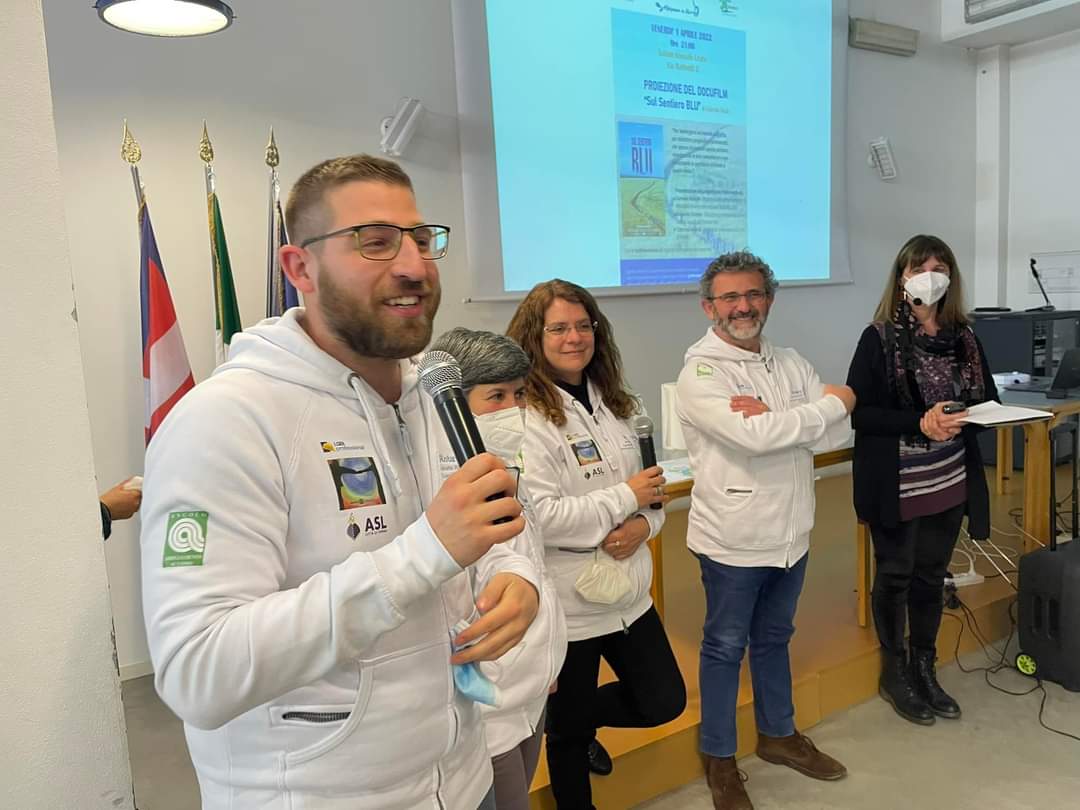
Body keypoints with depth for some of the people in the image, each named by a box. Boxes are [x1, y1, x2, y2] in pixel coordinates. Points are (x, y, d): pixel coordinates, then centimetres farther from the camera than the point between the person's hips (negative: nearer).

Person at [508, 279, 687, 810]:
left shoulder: (613, 404, 7)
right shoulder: (524, 416, -18)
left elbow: (649, 484, 13)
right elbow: (536, 515, -27)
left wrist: (644, 523, -10)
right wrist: (626, 498, -18)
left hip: (627, 589, 7)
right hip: (569, 601, -6)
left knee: (665, 702, 16)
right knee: (571, 729, 14)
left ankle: (577, 722, 42)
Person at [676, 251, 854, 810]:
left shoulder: (791, 364, 4)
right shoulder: (700, 372, -15)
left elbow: (838, 433, -5)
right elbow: (755, 437, -28)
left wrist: (770, 417, -22)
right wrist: (834, 402, -14)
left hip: (791, 533, 6)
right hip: (734, 537, -6)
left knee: (774, 639, 23)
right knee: (725, 647, 11)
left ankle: (778, 735, 43)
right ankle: (719, 759, 29)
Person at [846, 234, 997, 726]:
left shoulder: (963, 337, 4)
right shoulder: (879, 339, -11)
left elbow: (988, 399, 10)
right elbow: (858, 412, -15)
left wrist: (965, 415, -12)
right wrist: (920, 423, -24)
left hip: (949, 480, 5)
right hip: (896, 483, -5)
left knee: (931, 576, 17)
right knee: (895, 576, 9)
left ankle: (924, 668, 35)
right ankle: (894, 674, 28)